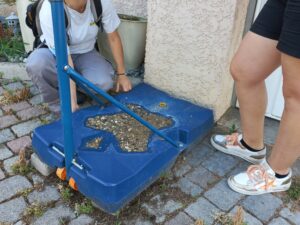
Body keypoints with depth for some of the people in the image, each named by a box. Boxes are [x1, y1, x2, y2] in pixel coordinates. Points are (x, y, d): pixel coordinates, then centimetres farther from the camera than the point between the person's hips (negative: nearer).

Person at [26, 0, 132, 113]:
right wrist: (72, 102, -36)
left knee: (103, 83, -28)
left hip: (85, 52, 2)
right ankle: (57, 102, -8)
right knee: (36, 64, -36)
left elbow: (113, 37, -9)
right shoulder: (49, 11, -33)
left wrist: (121, 74, -7)